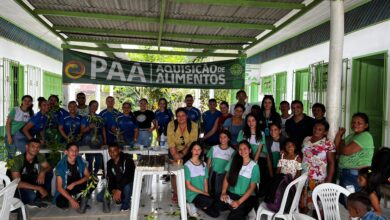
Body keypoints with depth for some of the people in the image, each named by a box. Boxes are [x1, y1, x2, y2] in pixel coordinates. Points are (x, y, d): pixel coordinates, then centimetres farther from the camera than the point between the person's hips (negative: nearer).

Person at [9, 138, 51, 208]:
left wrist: (43, 172, -26)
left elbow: (48, 167, 0)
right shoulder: (17, 160, -25)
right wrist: (39, 188, -31)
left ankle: (38, 199, -4)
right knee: (31, 195, -37)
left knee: (49, 174, -18)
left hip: (32, 182, 6)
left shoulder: (39, 157, -11)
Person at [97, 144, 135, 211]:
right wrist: (113, 190, -24)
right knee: (100, 197, -10)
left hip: (128, 184, -5)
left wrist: (119, 190, -37)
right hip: (116, 186, 6)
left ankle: (126, 204, -10)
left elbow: (128, 176, -31)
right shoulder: (109, 163, 1)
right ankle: (120, 198, 9)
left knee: (126, 186, -40)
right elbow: (110, 179, -5)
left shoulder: (127, 160, -20)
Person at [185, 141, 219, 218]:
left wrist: (206, 193, -11)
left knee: (215, 214, -4)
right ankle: (198, 205, 0)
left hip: (203, 194, 6)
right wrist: (203, 193, -15)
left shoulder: (204, 164, 6)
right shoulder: (187, 165, -12)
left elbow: (205, 182, 6)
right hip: (192, 194, -5)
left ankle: (200, 204, 18)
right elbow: (188, 186, -13)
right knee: (210, 201, -31)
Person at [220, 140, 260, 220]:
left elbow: (252, 188, -7)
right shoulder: (234, 161, 5)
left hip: (247, 197, -6)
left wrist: (239, 202, -17)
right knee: (217, 205, -22)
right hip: (231, 194, 6)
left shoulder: (254, 166, -4)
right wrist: (223, 192, -12)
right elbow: (226, 177, 5)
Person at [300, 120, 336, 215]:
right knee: (303, 203, 11)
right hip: (303, 178, 4)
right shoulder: (306, 139, 7)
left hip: (318, 180, -4)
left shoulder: (328, 144, -8)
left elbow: (331, 163, -8)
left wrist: (328, 181, -13)